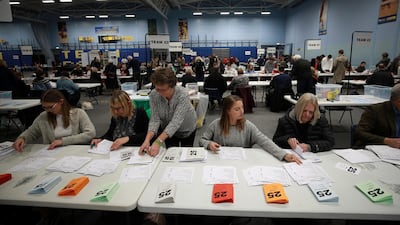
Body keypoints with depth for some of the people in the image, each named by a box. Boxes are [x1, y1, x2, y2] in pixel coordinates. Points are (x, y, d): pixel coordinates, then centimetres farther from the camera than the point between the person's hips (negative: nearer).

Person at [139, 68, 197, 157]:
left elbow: (176, 121, -41)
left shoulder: (183, 95, -34)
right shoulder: (153, 95, -24)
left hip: (187, 129, -1)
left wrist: (158, 142, -50)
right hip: (167, 130, 2)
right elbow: (154, 119, -25)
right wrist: (147, 140, -42)